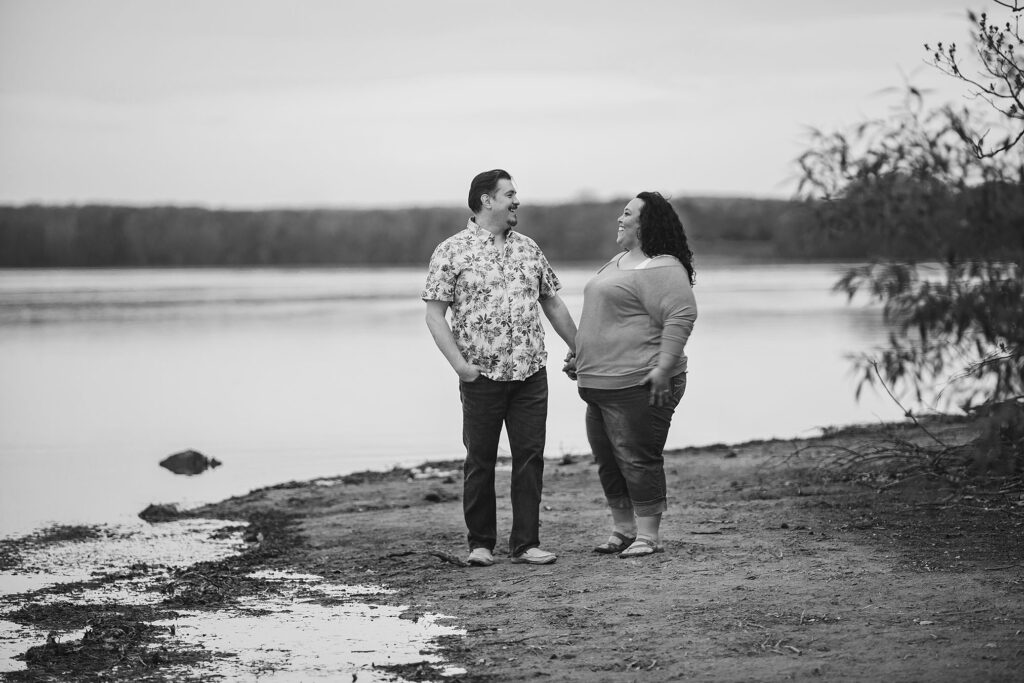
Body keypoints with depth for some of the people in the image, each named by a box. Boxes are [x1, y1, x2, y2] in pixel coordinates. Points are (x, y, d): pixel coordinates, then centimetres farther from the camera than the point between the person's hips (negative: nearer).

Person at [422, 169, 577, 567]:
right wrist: (459, 363, -14)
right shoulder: (452, 251, -3)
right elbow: (434, 313, -5)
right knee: (480, 460, 4)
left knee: (530, 458, 1)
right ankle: (480, 544, 14)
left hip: (531, 374, 4)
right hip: (482, 376, -4)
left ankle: (525, 544, 7)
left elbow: (552, 302, 19)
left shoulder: (528, 248, 12)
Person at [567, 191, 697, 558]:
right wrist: (581, 356, 27)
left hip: (638, 385, -10)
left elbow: (681, 316, -22)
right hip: (600, 384, 10)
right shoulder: (618, 262, 19)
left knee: (638, 459, -6)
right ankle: (623, 530, 24)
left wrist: (664, 367, -28)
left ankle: (648, 535, 2)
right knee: (608, 461, 14)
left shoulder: (661, 269, -13)